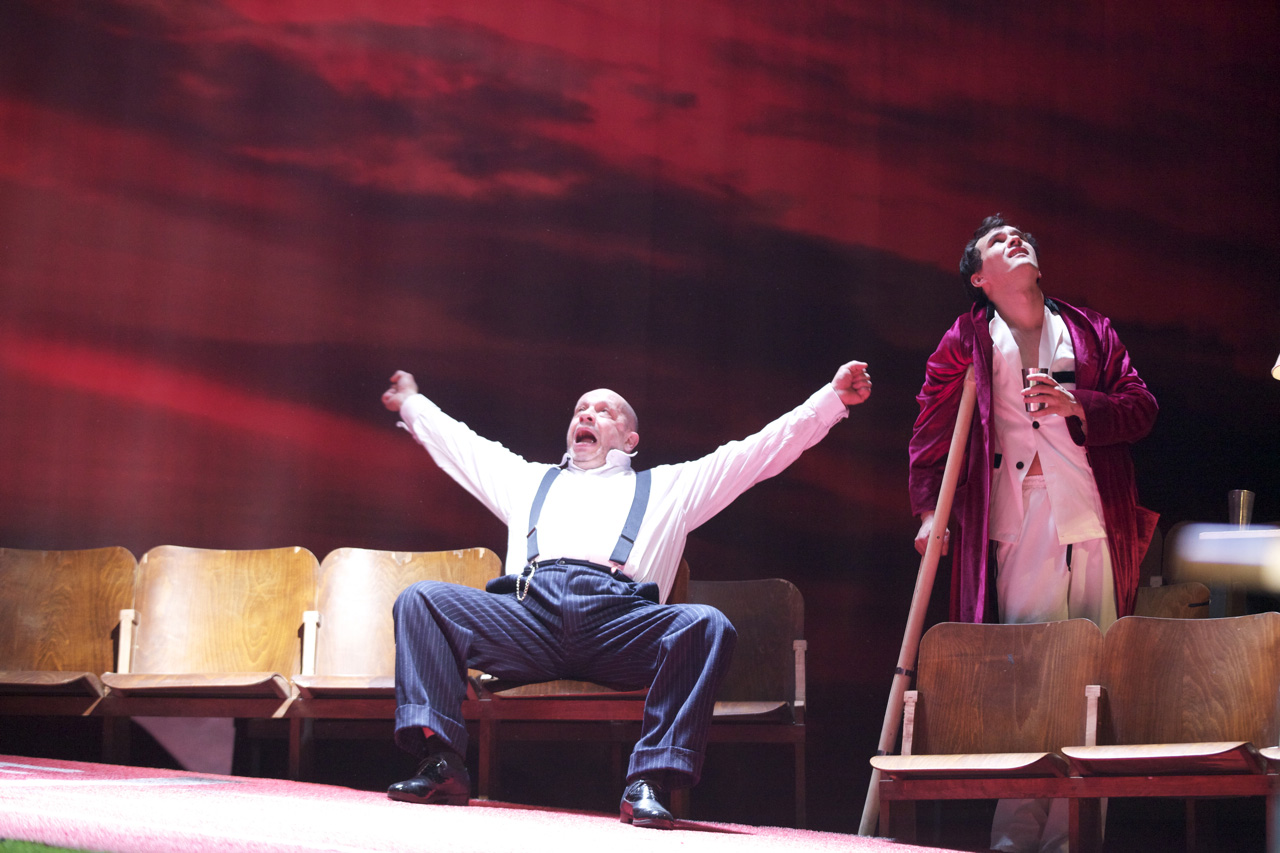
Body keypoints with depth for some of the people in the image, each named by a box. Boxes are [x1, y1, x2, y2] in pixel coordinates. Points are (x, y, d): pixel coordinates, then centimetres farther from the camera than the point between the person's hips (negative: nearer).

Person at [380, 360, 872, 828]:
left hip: (618, 619, -2)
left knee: (707, 624, -33)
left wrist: (831, 399, 22)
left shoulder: (669, 486, 33)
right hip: (528, 611, 2)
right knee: (421, 599, -21)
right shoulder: (529, 478, 40)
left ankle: (648, 783, -38)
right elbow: (457, 442, 51)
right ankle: (441, 764, -32)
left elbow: (760, 450, 28)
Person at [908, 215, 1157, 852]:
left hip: (1097, 522, 3)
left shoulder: (1091, 331, 17)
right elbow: (931, 432, 8)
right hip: (1020, 522, -3)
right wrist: (930, 509, -2)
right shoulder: (966, 342, 11)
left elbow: (1142, 406, 11)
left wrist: (1077, 406, -6)